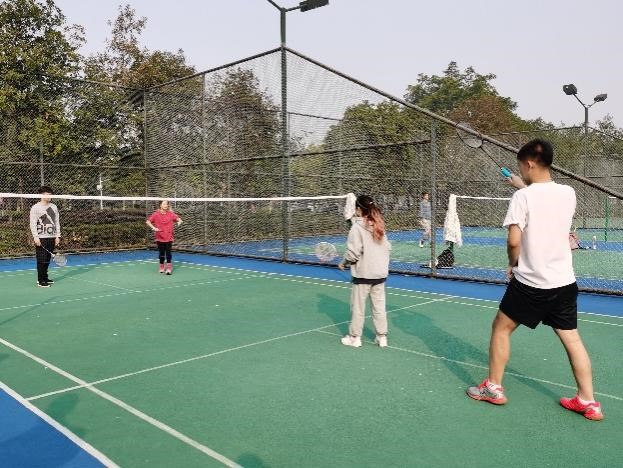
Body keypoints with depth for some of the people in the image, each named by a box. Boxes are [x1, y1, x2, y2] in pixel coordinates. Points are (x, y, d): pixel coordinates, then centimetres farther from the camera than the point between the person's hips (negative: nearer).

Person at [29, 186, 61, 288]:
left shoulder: (54, 207, 12)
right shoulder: (35, 208, -4)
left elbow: (57, 222, 15)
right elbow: (33, 224, -7)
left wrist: (57, 236, 10)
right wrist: (35, 237, -14)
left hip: (51, 238, 5)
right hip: (41, 238, -5)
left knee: (47, 260, 10)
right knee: (41, 260, -5)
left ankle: (45, 277, 22)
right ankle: (41, 281, 0)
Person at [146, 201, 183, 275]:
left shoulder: (171, 214, 1)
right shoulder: (156, 214, -3)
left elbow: (178, 218, 4)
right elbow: (148, 221, -6)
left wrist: (179, 221, -20)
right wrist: (153, 227, -21)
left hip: (169, 237, 0)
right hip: (160, 238, 0)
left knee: (168, 253, -5)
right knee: (161, 253, 11)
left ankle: (169, 268, -2)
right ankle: (161, 267, 28)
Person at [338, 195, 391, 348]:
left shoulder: (357, 227, -14)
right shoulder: (379, 226, 4)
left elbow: (353, 252, -16)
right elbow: (387, 247, 7)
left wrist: (344, 263, 1)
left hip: (363, 274, -5)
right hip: (380, 273, 6)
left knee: (358, 306, 7)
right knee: (379, 306, 11)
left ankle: (354, 337, 17)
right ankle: (382, 336, 17)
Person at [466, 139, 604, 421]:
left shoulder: (522, 197, -14)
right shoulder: (568, 193, 3)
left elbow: (514, 240, -19)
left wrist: (513, 263, -1)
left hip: (530, 282, -5)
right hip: (564, 282, 5)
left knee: (501, 328, 11)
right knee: (571, 337, 12)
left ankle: (494, 388, 19)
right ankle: (588, 402, 15)